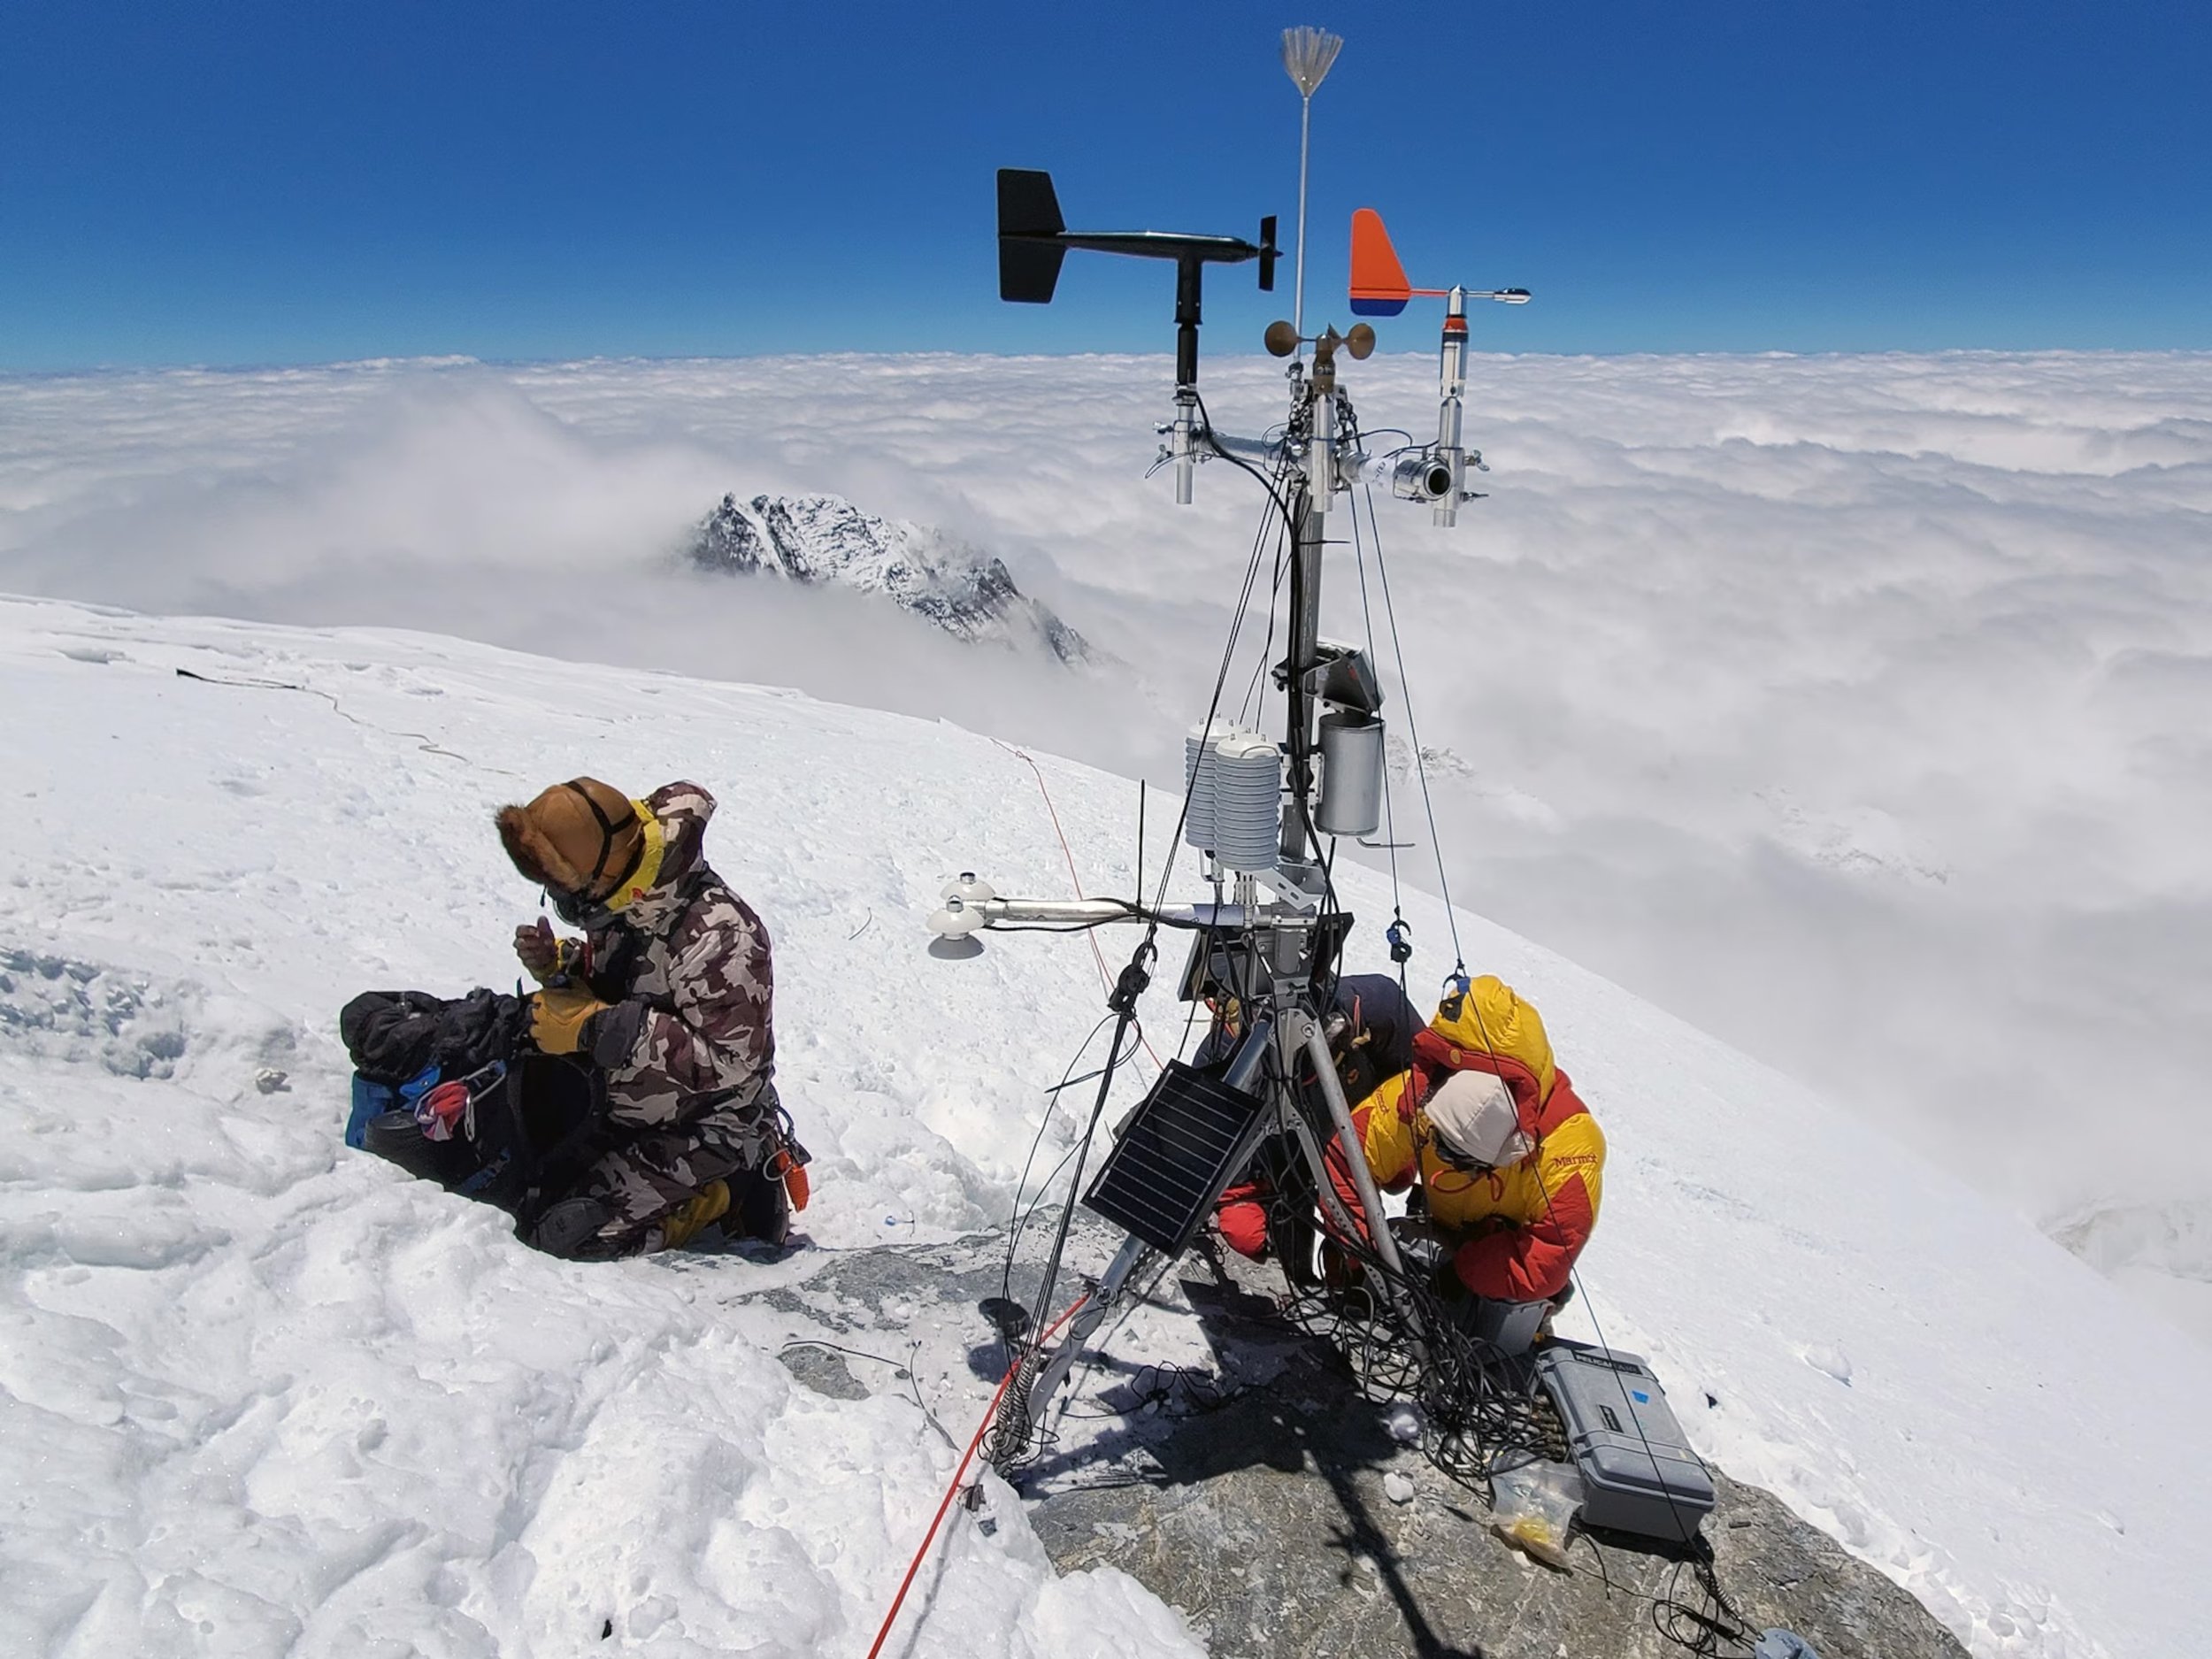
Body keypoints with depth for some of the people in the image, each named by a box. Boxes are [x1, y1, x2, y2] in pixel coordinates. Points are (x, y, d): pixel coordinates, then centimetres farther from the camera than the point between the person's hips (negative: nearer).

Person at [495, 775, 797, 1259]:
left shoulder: (720, 937, -29)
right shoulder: (623, 907, -3)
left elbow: (731, 1060, -32)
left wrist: (598, 1029, -33)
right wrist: (556, 964, -7)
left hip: (702, 1131, -9)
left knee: (566, 1234, -17)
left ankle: (717, 1201, 1)